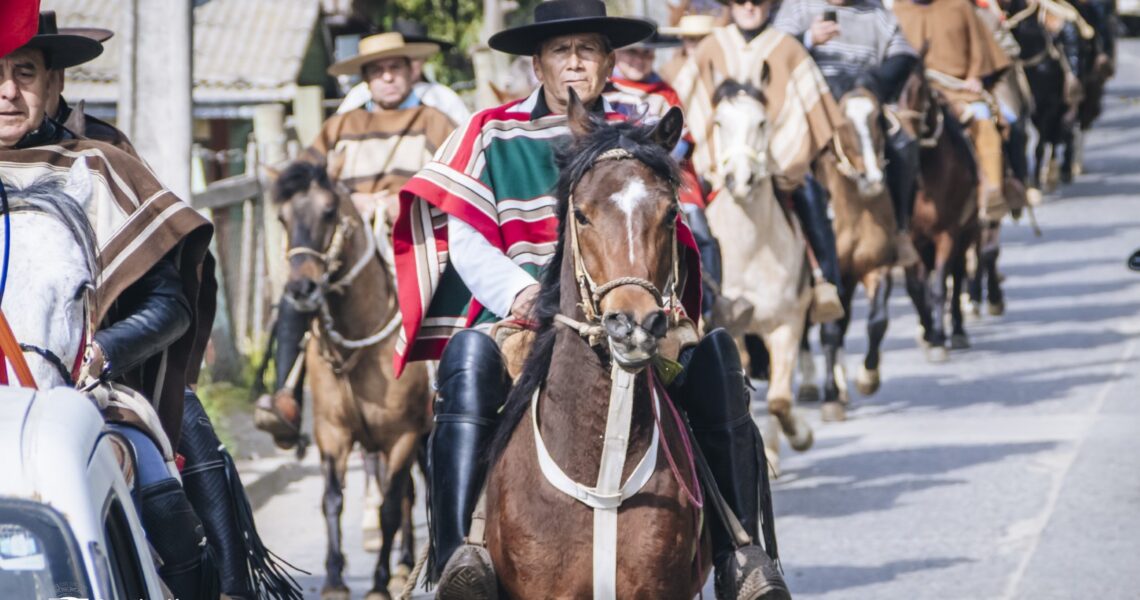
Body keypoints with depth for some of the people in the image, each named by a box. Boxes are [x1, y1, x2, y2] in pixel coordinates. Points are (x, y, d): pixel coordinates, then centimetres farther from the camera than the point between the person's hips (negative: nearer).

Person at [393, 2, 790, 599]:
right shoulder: (494, 137, 10)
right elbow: (466, 241, 1)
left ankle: (739, 552, -28)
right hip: (520, 318, -2)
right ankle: (451, 550, -47)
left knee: (714, 353, -26)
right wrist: (520, 291, -19)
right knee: (469, 357, -37)